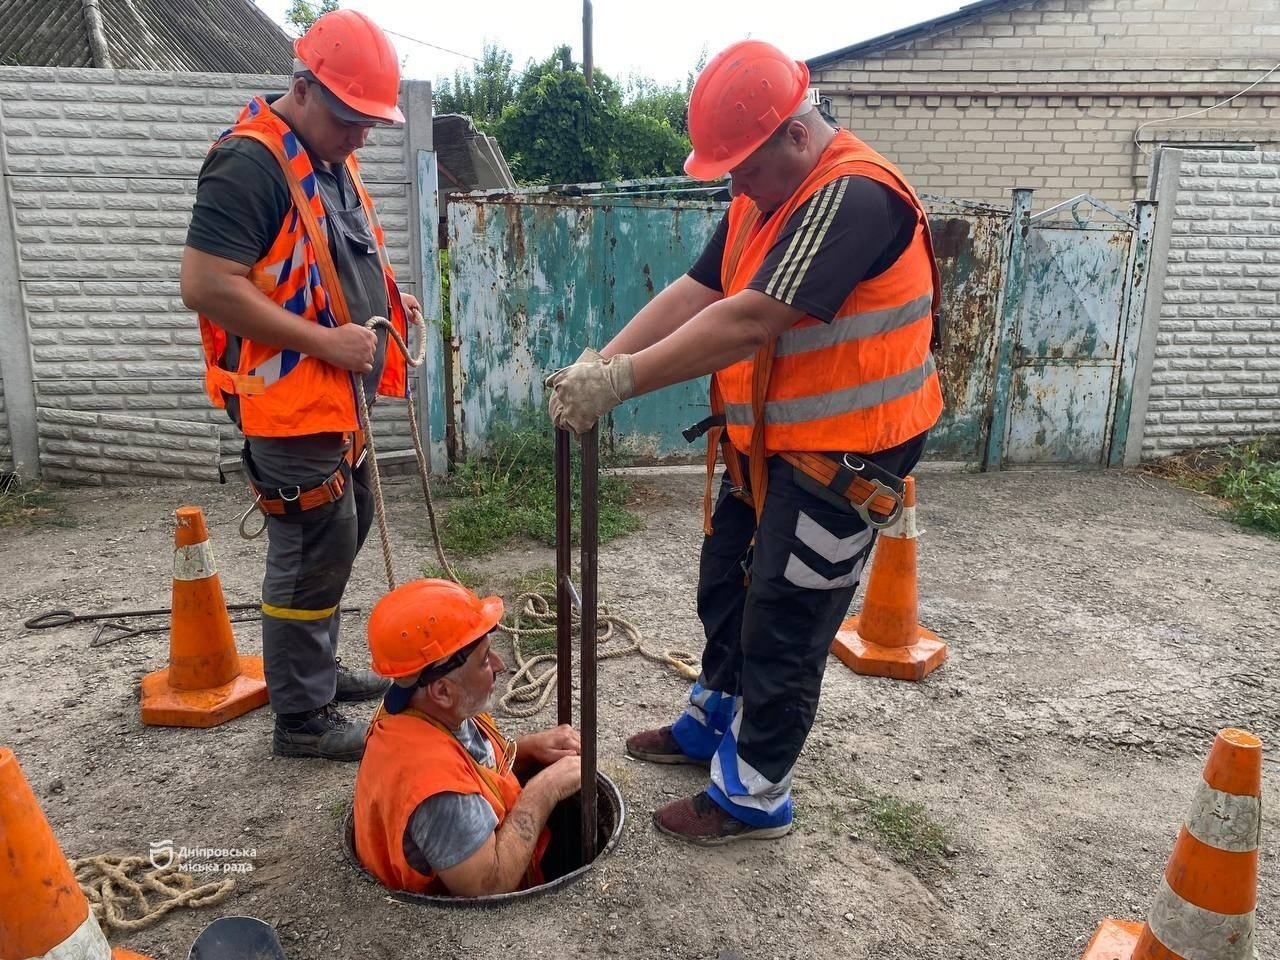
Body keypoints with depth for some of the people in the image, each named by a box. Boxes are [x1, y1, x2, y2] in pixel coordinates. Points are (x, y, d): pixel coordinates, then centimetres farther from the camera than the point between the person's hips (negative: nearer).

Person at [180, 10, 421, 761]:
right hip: (286, 398, -10)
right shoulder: (251, 163, -18)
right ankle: (303, 719, 13)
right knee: (315, 551, -3)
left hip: (336, 392, 10)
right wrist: (323, 340, -24)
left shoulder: (331, 158, 12)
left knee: (344, 531, 19)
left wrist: (382, 299, 8)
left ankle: (317, 668, 37)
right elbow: (206, 285, -25)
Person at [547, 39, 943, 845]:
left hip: (839, 459, -9)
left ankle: (754, 796, 21)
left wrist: (622, 382, -30)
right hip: (766, 445, 9)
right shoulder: (763, 198, 8)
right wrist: (598, 364, -10)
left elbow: (748, 323, -31)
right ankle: (714, 721, 44)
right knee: (725, 588, 21)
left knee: (782, 629, 2)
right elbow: (690, 296, 2)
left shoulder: (855, 197, -23)